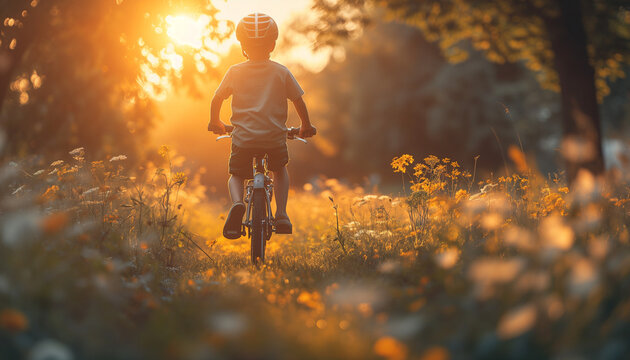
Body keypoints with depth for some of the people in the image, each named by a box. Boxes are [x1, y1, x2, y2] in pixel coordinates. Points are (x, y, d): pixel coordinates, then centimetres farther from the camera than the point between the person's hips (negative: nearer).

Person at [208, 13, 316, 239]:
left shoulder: (235, 72, 2)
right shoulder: (281, 72, 1)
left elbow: (217, 99, 6)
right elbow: (298, 101, 5)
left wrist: (215, 123, 24)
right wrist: (306, 126, 21)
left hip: (243, 137, 0)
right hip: (275, 136, 1)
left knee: (236, 175, 21)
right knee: (280, 170, 29)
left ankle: (236, 202, -13)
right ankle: (281, 214, 11)